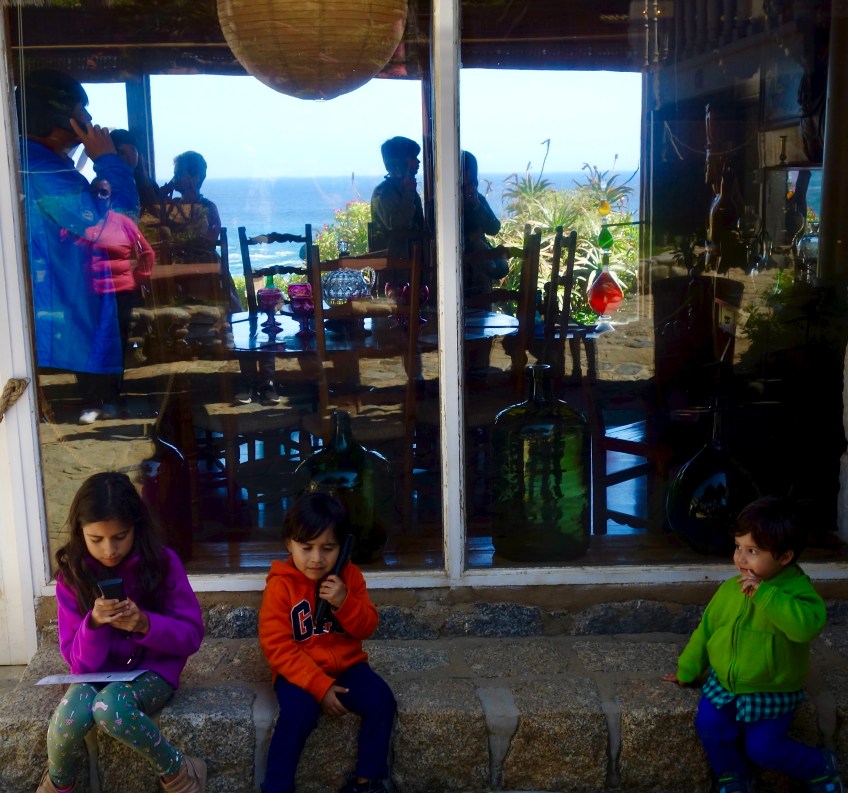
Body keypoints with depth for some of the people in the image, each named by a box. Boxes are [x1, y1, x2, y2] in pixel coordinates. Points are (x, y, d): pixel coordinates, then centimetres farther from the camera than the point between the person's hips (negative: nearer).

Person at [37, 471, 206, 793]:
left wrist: (145, 625, -26)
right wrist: (94, 623, -28)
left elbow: (192, 635, -8)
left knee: (109, 706, -34)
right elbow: (79, 662, -7)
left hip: (152, 668, -2)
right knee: (71, 716, -31)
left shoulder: (162, 562, -12)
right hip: (97, 672, 2)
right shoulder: (72, 575, -8)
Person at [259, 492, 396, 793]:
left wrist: (345, 602, -21)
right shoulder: (280, 586, -12)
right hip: (299, 673, -4)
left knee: (382, 701, -18)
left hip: (347, 665, 4)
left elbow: (367, 628, 1)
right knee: (298, 715, -31)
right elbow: (278, 648, -15)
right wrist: (320, 686, -23)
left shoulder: (349, 575, 0)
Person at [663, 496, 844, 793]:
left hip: (771, 693, -4)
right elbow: (706, 629, 8)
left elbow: (807, 625, -39)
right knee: (709, 725, -14)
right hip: (724, 684, 4)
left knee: (762, 748, -9)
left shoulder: (796, 590, -17)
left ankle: (820, 766, 20)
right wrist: (687, 670, 14)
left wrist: (765, 594, -39)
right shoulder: (730, 589, -4)